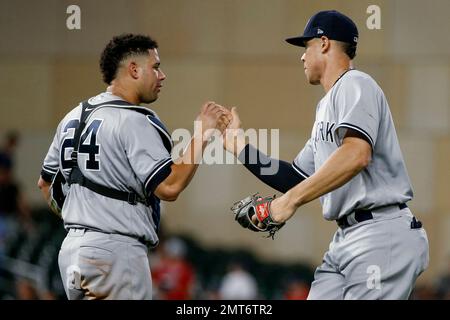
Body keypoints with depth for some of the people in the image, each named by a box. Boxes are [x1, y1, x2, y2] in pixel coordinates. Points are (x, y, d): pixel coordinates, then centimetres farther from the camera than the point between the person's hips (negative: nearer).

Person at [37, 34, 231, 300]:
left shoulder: (73, 117, 14)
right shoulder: (134, 122, -12)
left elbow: (45, 183, 24)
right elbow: (169, 187, -19)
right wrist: (202, 134, -12)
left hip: (71, 248, 9)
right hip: (116, 251, -9)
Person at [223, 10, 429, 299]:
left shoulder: (355, 84, -6)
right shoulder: (326, 106, 24)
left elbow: (356, 155, -24)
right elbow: (296, 179, 26)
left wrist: (292, 200, -23)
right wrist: (241, 148, 21)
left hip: (382, 235, -10)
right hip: (345, 241, 10)